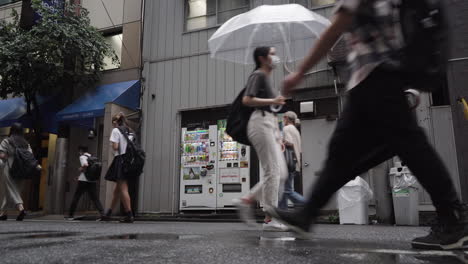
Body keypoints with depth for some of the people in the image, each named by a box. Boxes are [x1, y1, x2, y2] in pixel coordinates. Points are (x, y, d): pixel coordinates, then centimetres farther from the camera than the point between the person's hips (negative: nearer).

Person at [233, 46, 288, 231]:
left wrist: (277, 134, 23)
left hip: (270, 123, 10)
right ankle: (269, 219, -7)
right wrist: (272, 101, -15)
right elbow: (247, 100, -17)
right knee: (272, 171, -11)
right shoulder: (258, 75, -2)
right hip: (261, 122, -10)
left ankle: (247, 200, 7)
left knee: (281, 172, 4)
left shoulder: (266, 77, 26)